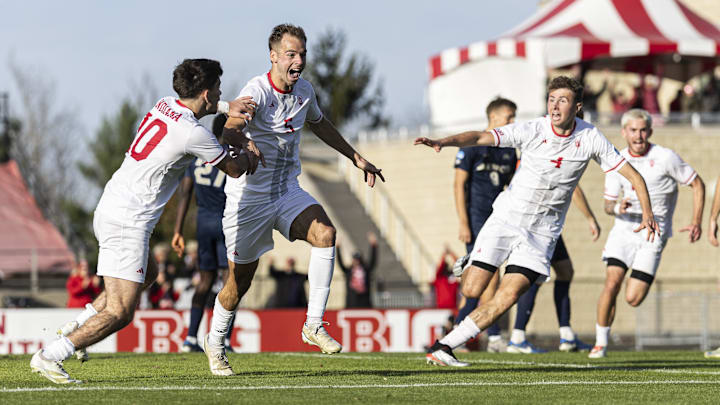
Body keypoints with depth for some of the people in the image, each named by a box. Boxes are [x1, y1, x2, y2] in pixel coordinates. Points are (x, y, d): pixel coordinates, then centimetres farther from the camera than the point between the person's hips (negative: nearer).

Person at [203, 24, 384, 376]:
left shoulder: (304, 90, 3)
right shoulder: (257, 91, -20)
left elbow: (318, 123, 25)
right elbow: (230, 128, -37)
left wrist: (356, 158, 27)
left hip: (288, 192, 5)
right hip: (250, 197, -5)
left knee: (325, 233, -23)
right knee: (240, 281, 2)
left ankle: (313, 325, -16)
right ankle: (214, 344, 29)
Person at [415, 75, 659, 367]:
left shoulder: (591, 139, -8)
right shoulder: (532, 131, -14)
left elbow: (633, 175, -2)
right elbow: (479, 137, -23)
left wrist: (647, 212, -16)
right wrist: (443, 142, -41)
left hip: (543, 231, 1)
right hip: (506, 219, -1)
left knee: (508, 297, -14)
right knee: (472, 290, -8)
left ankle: (443, 347, -7)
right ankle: (470, 264, 29)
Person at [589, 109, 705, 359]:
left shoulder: (665, 158, -7)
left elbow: (697, 185, 2)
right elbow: (608, 205, 7)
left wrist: (696, 223, -4)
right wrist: (618, 207, -17)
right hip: (624, 228, 2)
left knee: (633, 299, -11)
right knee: (612, 283, -17)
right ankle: (601, 343, -4)